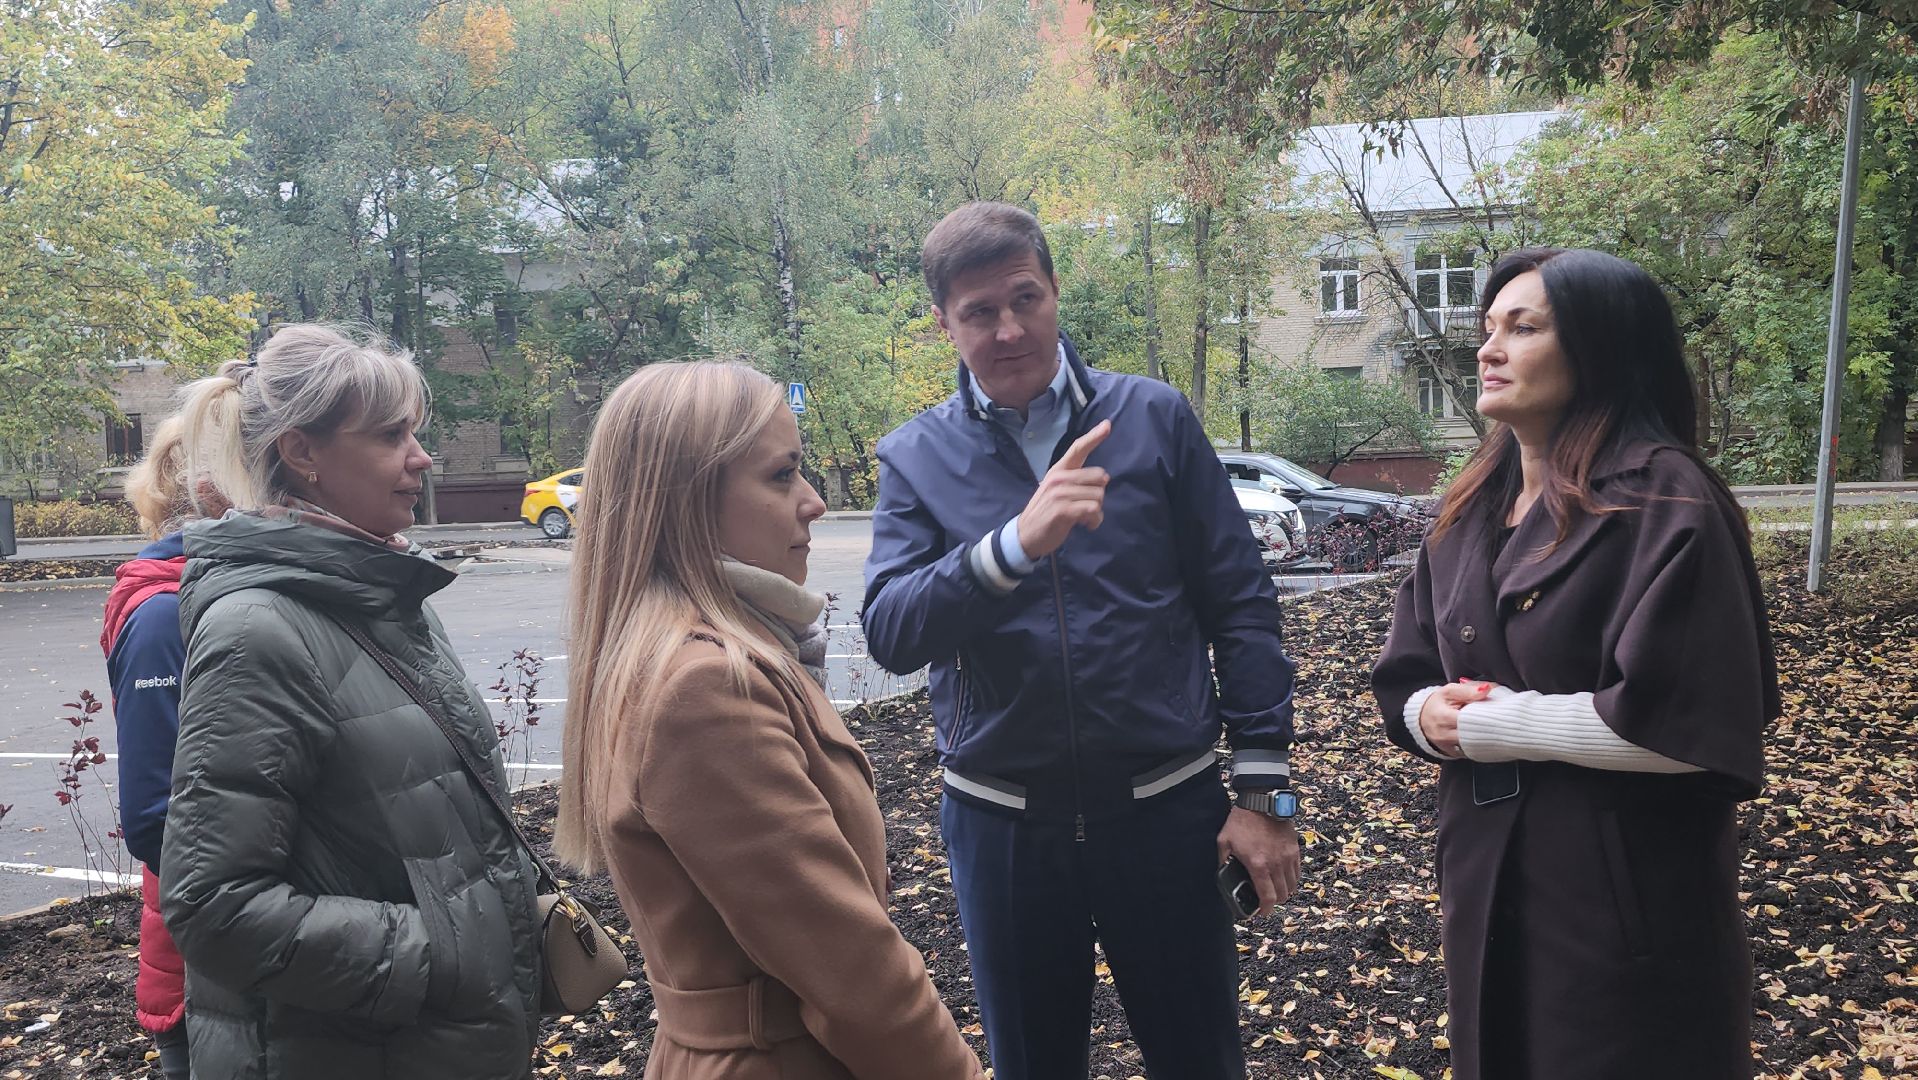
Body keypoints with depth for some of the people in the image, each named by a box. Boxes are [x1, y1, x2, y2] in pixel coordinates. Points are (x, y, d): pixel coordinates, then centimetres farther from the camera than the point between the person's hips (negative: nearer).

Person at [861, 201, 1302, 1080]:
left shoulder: (1154, 418, -3)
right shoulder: (916, 457, -2)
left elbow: (1239, 606, -1)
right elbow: (890, 634, -15)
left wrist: (1264, 787, -4)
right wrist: (1016, 542, -31)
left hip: (1165, 805, 0)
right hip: (1001, 821, 1)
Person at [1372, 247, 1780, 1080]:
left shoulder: (1665, 501, -16)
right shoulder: (1473, 509, 8)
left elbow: (1690, 722, -24)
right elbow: (1406, 681, 11)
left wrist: (1496, 723, -17)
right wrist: (1430, 714, -12)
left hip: (1627, 904, -7)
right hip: (1487, 884, 7)